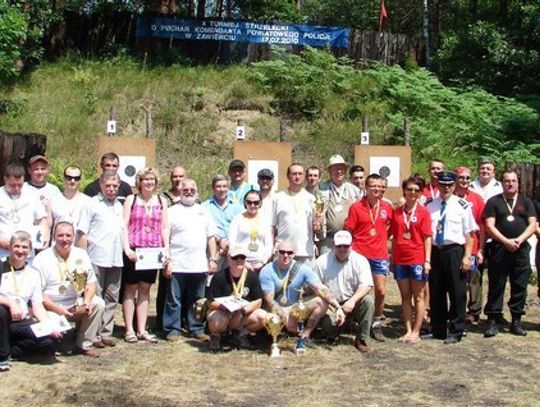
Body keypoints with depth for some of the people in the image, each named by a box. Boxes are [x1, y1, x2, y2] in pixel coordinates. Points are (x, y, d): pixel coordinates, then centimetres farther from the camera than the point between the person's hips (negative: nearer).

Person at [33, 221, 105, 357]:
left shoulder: (81, 254, 3)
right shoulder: (42, 259, -10)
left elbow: (91, 282, 5)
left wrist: (87, 302, -15)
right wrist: (58, 309, -21)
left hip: (76, 305, 4)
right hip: (50, 308, -4)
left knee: (98, 303, -19)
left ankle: (84, 344, -8)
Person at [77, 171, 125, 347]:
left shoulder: (119, 205, 16)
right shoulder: (92, 204, -3)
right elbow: (82, 233, -6)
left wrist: (126, 251, 12)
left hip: (116, 260, 6)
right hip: (97, 259, -6)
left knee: (112, 298, 8)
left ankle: (106, 332, 16)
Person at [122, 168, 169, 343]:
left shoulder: (161, 201, 10)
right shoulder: (131, 199, 2)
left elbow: (165, 227, 10)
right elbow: (124, 226, -3)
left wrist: (166, 248, -1)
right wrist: (127, 248, -13)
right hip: (134, 250, -3)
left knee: (145, 289, 8)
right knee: (130, 289, 3)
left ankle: (142, 330, 14)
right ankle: (129, 330, 7)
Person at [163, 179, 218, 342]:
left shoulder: (203, 212, 14)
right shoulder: (172, 211, 3)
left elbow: (211, 237, 14)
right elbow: (165, 238, -2)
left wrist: (213, 259, 6)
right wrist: (167, 261, -9)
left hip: (199, 265, 3)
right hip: (177, 265, -3)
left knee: (197, 301, 9)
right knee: (173, 300, 1)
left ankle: (197, 329, 17)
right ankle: (172, 330, 9)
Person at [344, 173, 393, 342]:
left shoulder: (387, 207, 4)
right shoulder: (356, 207, -4)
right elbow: (348, 231, -2)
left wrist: (384, 237, 10)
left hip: (380, 255, 2)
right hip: (360, 254, -2)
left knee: (381, 291, 0)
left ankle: (377, 324, 17)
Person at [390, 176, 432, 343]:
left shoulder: (423, 212, -2)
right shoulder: (397, 212, 7)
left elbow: (427, 238, -3)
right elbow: (394, 237, 10)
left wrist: (427, 260, -9)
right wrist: (392, 258, 7)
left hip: (417, 260, -3)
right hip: (400, 260, 4)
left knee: (418, 297, 4)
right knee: (405, 297, 9)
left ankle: (416, 332, 8)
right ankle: (408, 330, 16)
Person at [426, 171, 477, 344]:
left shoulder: (462, 205, -3)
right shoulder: (430, 205, 5)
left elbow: (468, 233, -4)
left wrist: (467, 257, -11)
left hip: (454, 252, -3)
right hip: (435, 252, 3)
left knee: (457, 293, 3)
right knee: (435, 293, 11)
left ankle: (455, 332, 15)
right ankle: (438, 330, 24)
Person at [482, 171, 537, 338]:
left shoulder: (526, 202, 13)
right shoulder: (493, 202, 6)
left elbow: (532, 225, 4)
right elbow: (489, 226, -3)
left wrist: (519, 240, -11)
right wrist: (506, 241, -14)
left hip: (521, 249, 2)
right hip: (499, 249, -2)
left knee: (520, 286, 4)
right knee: (496, 286, -1)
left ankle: (516, 321, 13)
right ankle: (493, 321, 3)